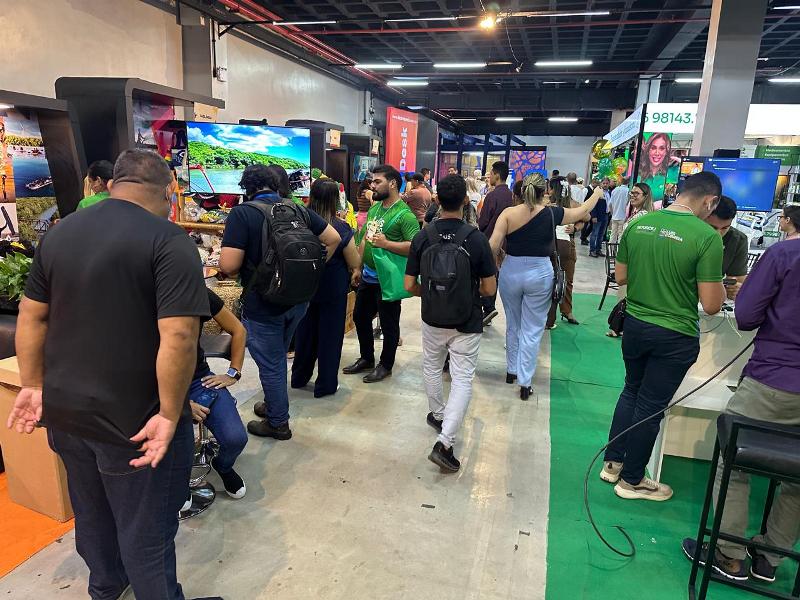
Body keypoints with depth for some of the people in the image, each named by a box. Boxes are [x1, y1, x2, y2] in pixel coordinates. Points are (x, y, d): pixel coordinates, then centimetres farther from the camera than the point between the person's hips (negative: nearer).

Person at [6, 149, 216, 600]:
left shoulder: (59, 233, 5)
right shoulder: (169, 240, -18)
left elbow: (31, 318, 9)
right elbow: (179, 336, -26)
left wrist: (34, 385, 15)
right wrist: (169, 414, -19)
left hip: (65, 410, 8)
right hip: (135, 420, -7)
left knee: (90, 510, 27)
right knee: (145, 529, 11)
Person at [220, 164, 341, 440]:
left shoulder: (242, 214, -15)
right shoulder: (298, 209, 2)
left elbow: (229, 266, -21)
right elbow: (333, 239, 4)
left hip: (262, 306, -6)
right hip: (298, 301, 6)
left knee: (270, 365, 11)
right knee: (277, 358, 26)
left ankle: (278, 423, 26)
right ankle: (273, 405, 43)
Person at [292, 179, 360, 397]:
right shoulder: (340, 228, -19)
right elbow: (355, 263, -11)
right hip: (333, 290, -4)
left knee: (305, 332, 19)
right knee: (330, 335, 9)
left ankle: (299, 377, 35)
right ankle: (325, 385, 18)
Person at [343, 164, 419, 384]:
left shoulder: (404, 214, -16)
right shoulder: (374, 208, 9)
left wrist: (386, 244, -28)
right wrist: (358, 268, 17)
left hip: (387, 279, -8)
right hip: (368, 276, 9)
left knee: (389, 324, 7)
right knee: (360, 317, 19)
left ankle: (385, 365, 25)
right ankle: (366, 358, 37)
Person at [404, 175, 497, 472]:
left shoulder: (422, 237, -9)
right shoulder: (477, 238, -14)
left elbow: (409, 285, -5)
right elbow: (489, 288, -10)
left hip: (432, 318, 3)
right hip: (467, 322, -2)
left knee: (432, 367, 25)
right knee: (462, 380, 4)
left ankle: (437, 415, 43)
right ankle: (444, 442, -5)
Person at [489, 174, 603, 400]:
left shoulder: (508, 213, -6)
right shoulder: (552, 214, -5)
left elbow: (493, 246, -14)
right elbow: (583, 211, 12)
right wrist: (597, 194, 31)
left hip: (511, 272, 2)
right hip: (539, 274, -1)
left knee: (513, 325, 19)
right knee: (532, 330, 6)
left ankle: (511, 371, 31)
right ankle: (525, 382, 7)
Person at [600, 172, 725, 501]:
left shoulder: (638, 224, -4)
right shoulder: (707, 237, -19)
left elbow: (620, 277, 6)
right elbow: (711, 305, -16)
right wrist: (719, 282, 3)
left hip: (635, 325, 5)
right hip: (674, 336, -5)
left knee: (632, 391, 23)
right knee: (651, 405, 9)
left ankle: (613, 463, 33)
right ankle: (632, 480, 26)